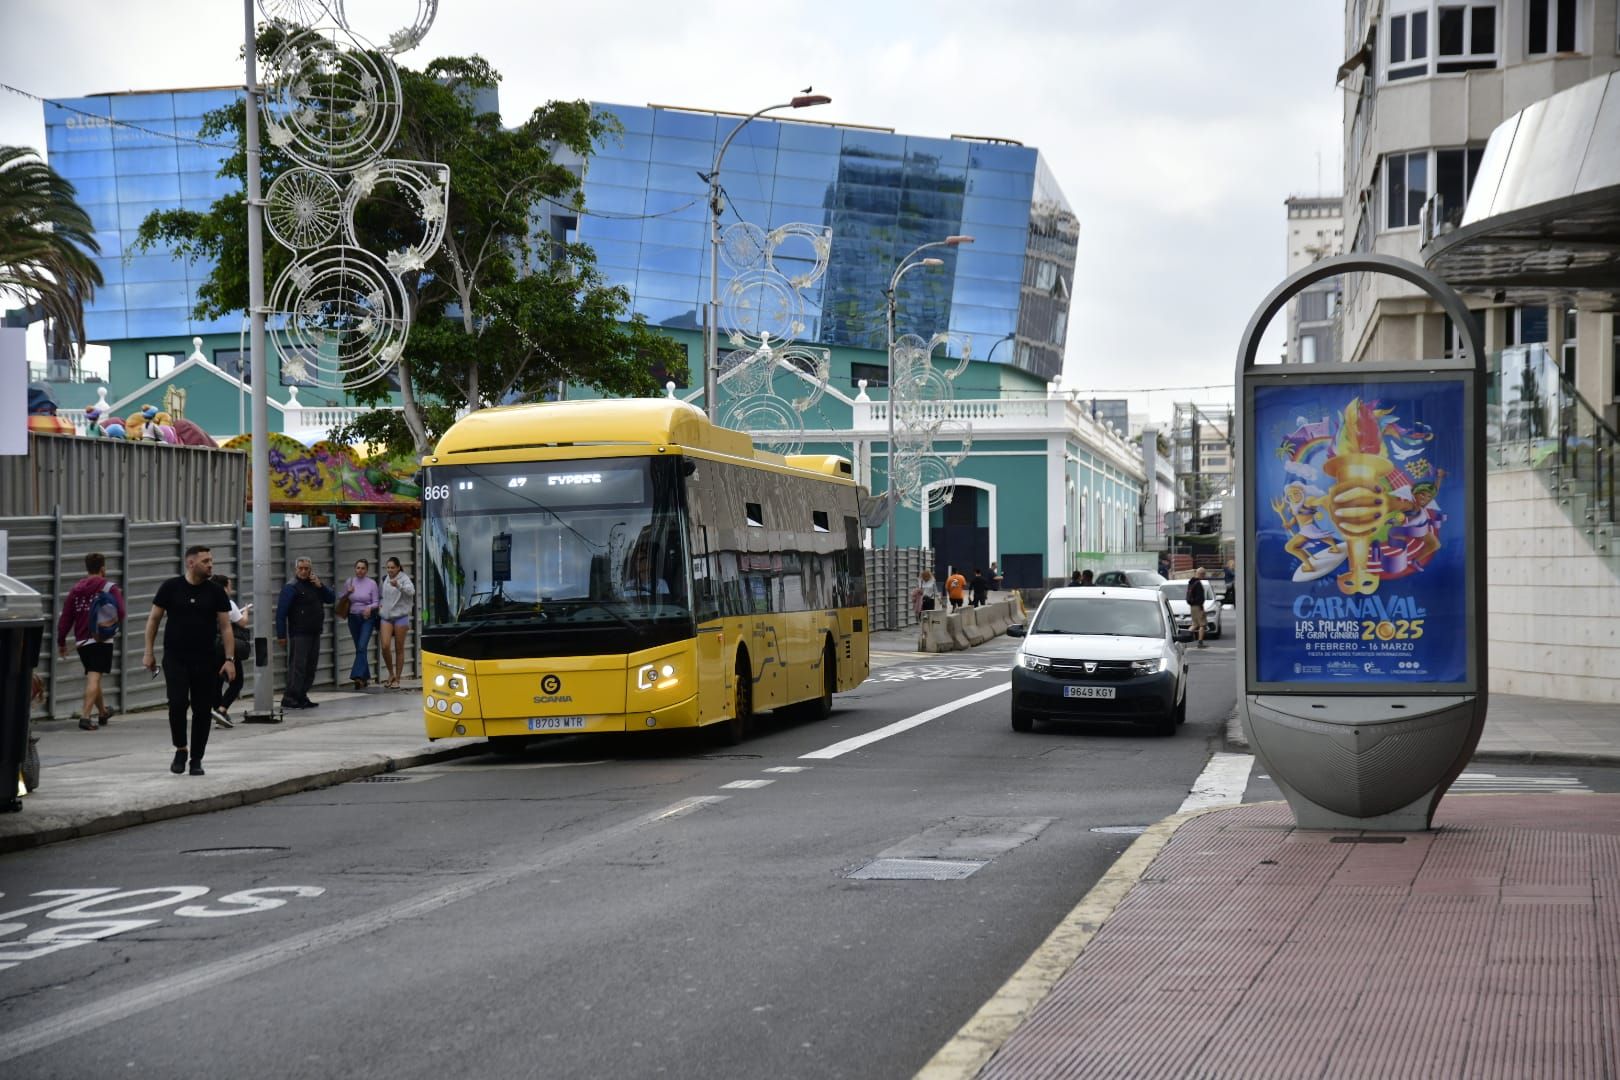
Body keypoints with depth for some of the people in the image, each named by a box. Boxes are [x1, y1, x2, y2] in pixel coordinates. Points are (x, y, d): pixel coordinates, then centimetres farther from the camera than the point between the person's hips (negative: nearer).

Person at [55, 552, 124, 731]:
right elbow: (119, 614, -14)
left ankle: (102, 712, 37)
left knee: (92, 677, 20)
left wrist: (61, 642, 13)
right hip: (101, 640, -5)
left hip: (81, 641, 5)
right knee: (94, 678, -10)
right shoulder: (109, 588, -4)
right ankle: (85, 716, -23)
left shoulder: (76, 589, 10)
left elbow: (65, 617, 9)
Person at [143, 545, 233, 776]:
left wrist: (230, 659, -5)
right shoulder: (171, 588, -1)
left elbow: (225, 627, 3)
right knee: (177, 703, -16)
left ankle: (196, 759, 14)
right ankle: (180, 750, 6)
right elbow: (154, 619, 5)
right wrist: (149, 652, 0)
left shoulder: (216, 592, 3)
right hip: (175, 659, -2)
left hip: (205, 661, 2)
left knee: (202, 709, 2)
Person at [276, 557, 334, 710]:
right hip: (299, 634, -7)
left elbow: (331, 598, 11)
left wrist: (320, 586, -5)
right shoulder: (291, 587, -7)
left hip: (315, 633, 7)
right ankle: (290, 698, -12)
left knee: (310, 668, 8)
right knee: (297, 666, -12)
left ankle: (301, 697, 13)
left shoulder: (314, 585, 15)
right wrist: (281, 635, -17)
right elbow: (281, 612, -12)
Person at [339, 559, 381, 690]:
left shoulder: (372, 583, -2)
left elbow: (376, 602, 0)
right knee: (359, 648, 9)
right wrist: (348, 593, -6)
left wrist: (370, 607, -20)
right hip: (353, 617, 4)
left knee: (362, 647, -17)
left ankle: (358, 676, -25)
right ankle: (365, 677, 19)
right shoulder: (349, 582, 7)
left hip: (367, 618, -4)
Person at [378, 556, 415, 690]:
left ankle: (397, 679, 10)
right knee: (385, 646, -8)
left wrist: (398, 586, -44)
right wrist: (381, 606, 14)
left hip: (400, 616, -4)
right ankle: (391, 674, 11)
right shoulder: (385, 579, 11)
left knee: (399, 649, 2)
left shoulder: (404, 578, -8)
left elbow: (411, 591, -29)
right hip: (386, 616, 5)